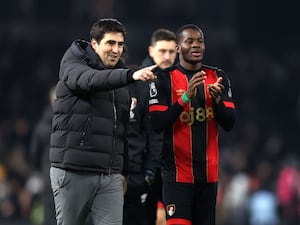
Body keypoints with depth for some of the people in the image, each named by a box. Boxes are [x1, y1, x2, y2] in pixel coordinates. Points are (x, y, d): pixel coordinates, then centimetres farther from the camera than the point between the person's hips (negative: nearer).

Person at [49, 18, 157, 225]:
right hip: (73, 172, -5)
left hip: (110, 176, 5)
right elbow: (92, 80, -27)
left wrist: (124, 172, 23)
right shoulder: (73, 66, -1)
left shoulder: (119, 75, 17)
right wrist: (131, 75, -42)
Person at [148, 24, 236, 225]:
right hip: (178, 172, -5)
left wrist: (217, 100, -13)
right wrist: (186, 97, -20)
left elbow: (229, 124, 6)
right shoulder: (165, 79, -3)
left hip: (208, 173, 5)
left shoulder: (218, 78, 9)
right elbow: (157, 124, -12)